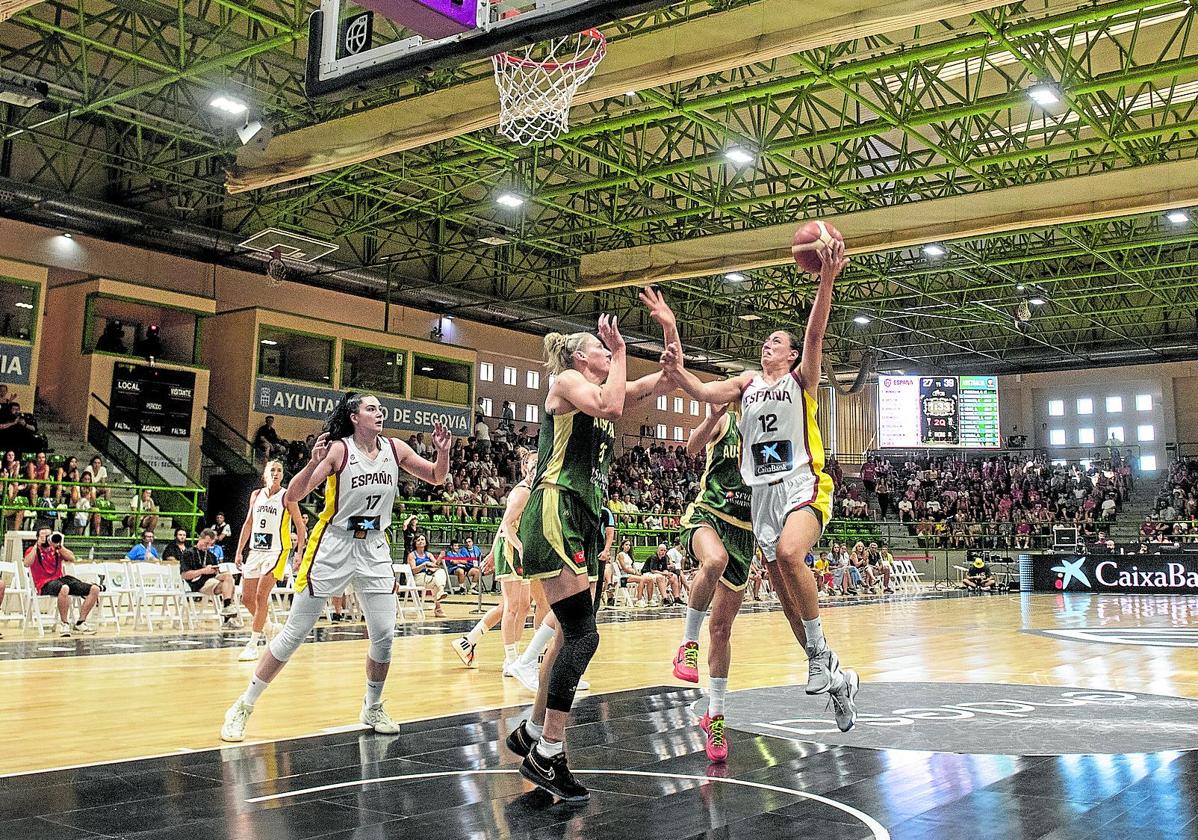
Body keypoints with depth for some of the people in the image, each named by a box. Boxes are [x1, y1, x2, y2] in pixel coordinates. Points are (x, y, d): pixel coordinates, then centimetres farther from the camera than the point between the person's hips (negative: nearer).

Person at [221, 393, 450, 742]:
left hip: (375, 549, 4)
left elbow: (436, 478, 11)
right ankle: (243, 707, 11)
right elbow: (293, 496, -16)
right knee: (295, 632, -1)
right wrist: (313, 463, -33)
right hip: (334, 546, -4)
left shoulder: (395, 449, 1)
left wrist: (443, 452, -9)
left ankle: (373, 707, 23)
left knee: (384, 635, 1)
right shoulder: (338, 449, -12)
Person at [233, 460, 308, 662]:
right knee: (246, 597, 5)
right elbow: (248, 524, 15)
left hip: (276, 551, -6)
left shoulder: (286, 497, -7)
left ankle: (253, 644, -6)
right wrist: (239, 551, 11)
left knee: (261, 595, -13)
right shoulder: (256, 495, 8)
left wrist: (300, 553, -14)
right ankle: (266, 627, 29)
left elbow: (300, 526, -6)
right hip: (256, 549, 6)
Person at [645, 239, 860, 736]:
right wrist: (670, 331, -2)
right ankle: (834, 676, 18)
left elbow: (815, 332, -12)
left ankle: (820, 652, -16)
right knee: (783, 588, 5)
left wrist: (826, 281, -28)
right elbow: (700, 391, 3)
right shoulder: (747, 383, 17)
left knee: (789, 554, -33)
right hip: (763, 490, 6)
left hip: (803, 485, -5)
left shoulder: (802, 378, 5)